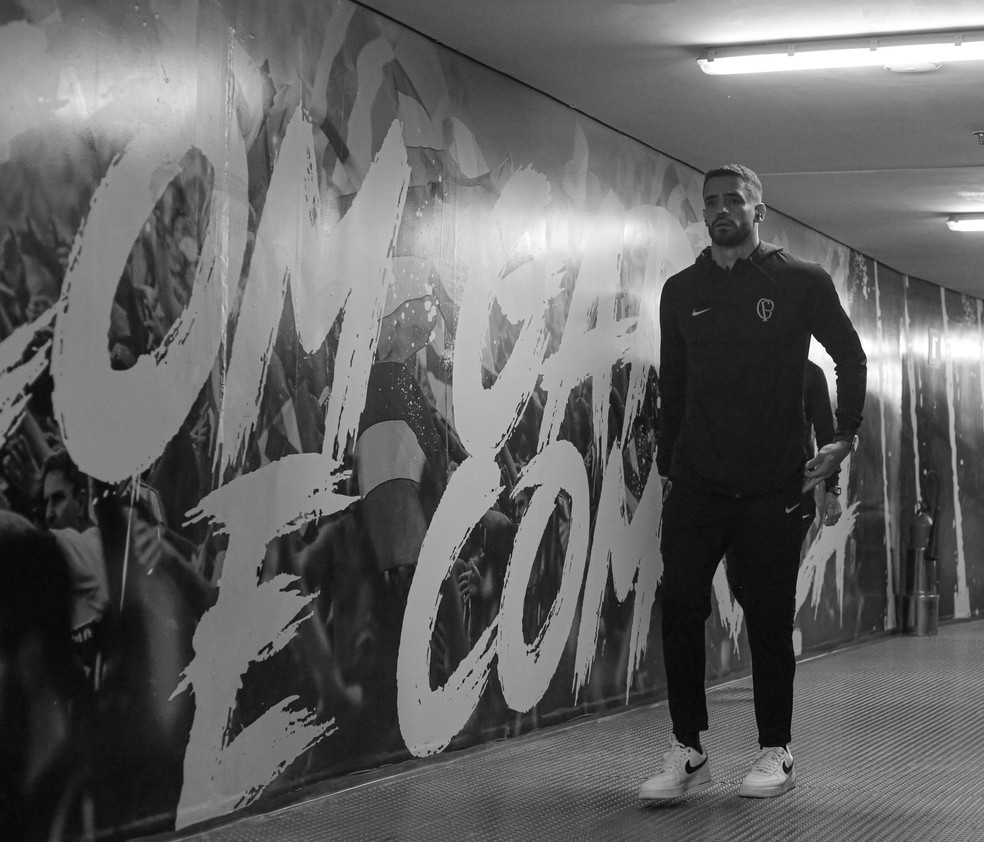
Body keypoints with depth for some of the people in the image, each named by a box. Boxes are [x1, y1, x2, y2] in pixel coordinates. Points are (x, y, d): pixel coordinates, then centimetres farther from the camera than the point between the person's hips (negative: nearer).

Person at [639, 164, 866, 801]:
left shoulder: (802, 282, 1)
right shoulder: (682, 291, 9)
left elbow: (851, 358, 9)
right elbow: (672, 384, 14)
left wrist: (846, 438, 1)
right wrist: (668, 463, 10)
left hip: (775, 486, -2)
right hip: (695, 484, 3)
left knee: (769, 618, 1)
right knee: (681, 610, -4)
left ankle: (777, 753, 13)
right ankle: (688, 751, 5)